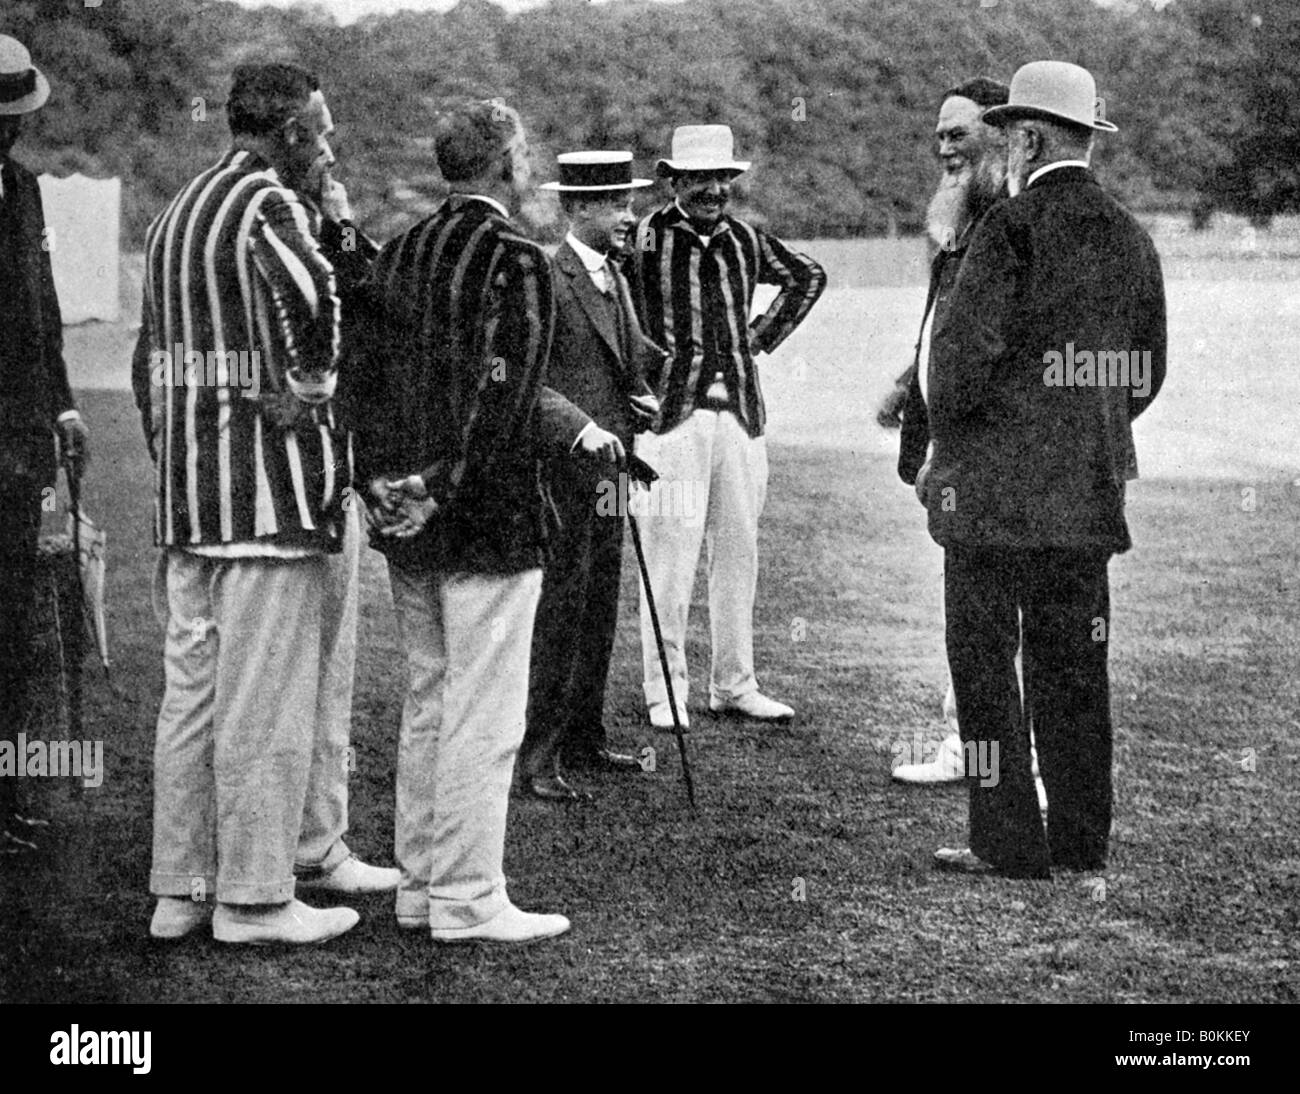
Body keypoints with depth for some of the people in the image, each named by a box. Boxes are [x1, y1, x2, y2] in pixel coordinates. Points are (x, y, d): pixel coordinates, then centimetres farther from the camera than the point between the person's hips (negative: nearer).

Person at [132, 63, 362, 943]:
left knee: (191, 688, 13)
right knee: (266, 701, -3)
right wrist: (312, 384, -16)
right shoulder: (268, 203, -11)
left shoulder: (175, 213, 18)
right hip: (270, 484, -9)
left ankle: (179, 887, 18)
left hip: (186, 488, 9)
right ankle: (254, 898, 2)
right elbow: (314, 294, -33)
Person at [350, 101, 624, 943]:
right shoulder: (517, 262, -14)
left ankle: (421, 884, 23)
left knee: (427, 705, 16)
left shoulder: (400, 253, 10)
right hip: (488, 523, -8)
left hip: (409, 528, 8)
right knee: (483, 716, -2)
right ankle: (468, 900, 3)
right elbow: (499, 398, -20)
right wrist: (448, 488, -14)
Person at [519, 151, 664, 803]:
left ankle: (584, 738, 22)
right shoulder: (548, 281, -13)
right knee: (560, 608, -8)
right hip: (565, 470, -9)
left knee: (600, 609, 13)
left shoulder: (614, 279, 15)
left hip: (610, 467, 9)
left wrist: (644, 397, 13)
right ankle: (538, 756, -4)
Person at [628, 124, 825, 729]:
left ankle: (734, 685, 18)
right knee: (669, 555, -5)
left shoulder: (746, 240, 11)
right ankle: (665, 691, 5)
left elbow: (809, 275, 27)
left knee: (738, 553, 9)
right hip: (671, 412, -5)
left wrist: (765, 335, 16)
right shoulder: (648, 236, -4)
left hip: (741, 412, 5)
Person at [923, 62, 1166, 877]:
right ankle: (1082, 839, 16)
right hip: (1089, 489, 7)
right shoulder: (1130, 237, 9)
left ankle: (1009, 843, 2)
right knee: (1073, 660, 12)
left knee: (985, 660, 1)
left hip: (997, 489, -7)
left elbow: (963, 351, -17)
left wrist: (945, 453, -4)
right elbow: (1146, 373, 13)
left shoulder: (1012, 228, -12)